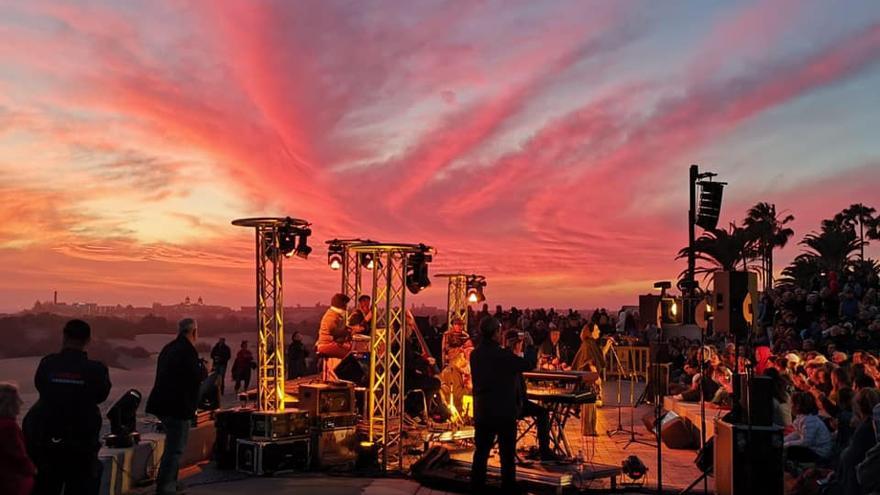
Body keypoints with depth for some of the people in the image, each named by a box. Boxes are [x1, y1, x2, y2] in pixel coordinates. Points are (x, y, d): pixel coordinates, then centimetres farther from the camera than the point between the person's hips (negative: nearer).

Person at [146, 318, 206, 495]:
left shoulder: (168, 348, 13)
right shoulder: (188, 350, -16)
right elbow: (197, 377, -20)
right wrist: (203, 368, 1)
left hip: (163, 403, 10)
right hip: (178, 406, -10)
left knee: (172, 445, 23)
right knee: (175, 448, -3)